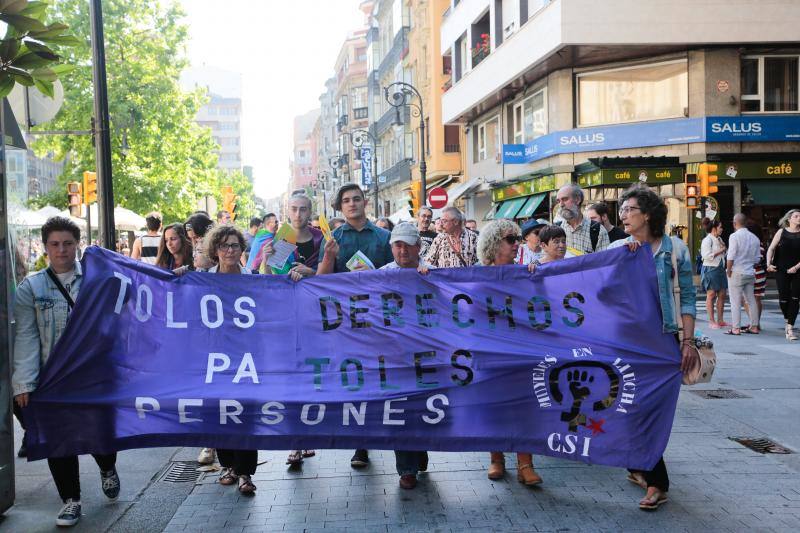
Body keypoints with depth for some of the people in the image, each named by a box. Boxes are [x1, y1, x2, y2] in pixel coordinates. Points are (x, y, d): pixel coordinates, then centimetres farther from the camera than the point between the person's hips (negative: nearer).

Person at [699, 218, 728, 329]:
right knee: (711, 295, -3)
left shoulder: (719, 239, 16)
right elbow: (707, 255, -20)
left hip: (720, 269, 8)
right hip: (710, 269, -8)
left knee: (722, 295, 6)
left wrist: (725, 249, 7)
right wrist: (720, 251, -14)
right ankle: (711, 321, 1)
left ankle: (720, 320, 13)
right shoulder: (707, 240, -10)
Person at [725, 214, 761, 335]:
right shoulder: (754, 238, 7)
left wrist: (729, 270, -6)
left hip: (737, 273, -6)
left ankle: (736, 328, -2)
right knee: (751, 300, 13)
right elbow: (757, 258, 11)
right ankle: (754, 326, 18)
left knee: (735, 301, -2)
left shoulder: (734, 236, -12)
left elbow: (731, 257, -17)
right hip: (750, 273, 6)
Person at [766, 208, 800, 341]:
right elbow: (771, 249, 4)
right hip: (781, 270, 0)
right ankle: (787, 320, 27)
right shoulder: (781, 232, 5)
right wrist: (769, 263, -10)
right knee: (784, 297, -1)